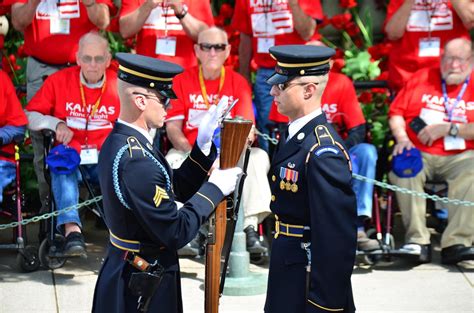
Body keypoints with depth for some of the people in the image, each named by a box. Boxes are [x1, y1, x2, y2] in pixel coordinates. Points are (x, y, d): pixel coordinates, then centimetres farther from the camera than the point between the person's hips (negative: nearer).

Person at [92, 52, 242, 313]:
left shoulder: (120, 142, 4)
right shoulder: (135, 161, -27)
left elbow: (176, 190, 9)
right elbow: (175, 233, -24)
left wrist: (203, 144, -1)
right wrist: (215, 188, -14)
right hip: (141, 288, -10)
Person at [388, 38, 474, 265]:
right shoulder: (422, 78, 14)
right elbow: (396, 112, 11)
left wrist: (447, 129, -11)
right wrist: (401, 137, -7)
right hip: (418, 152, 1)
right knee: (401, 171, -31)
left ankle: (456, 243, -35)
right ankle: (417, 241, -30)